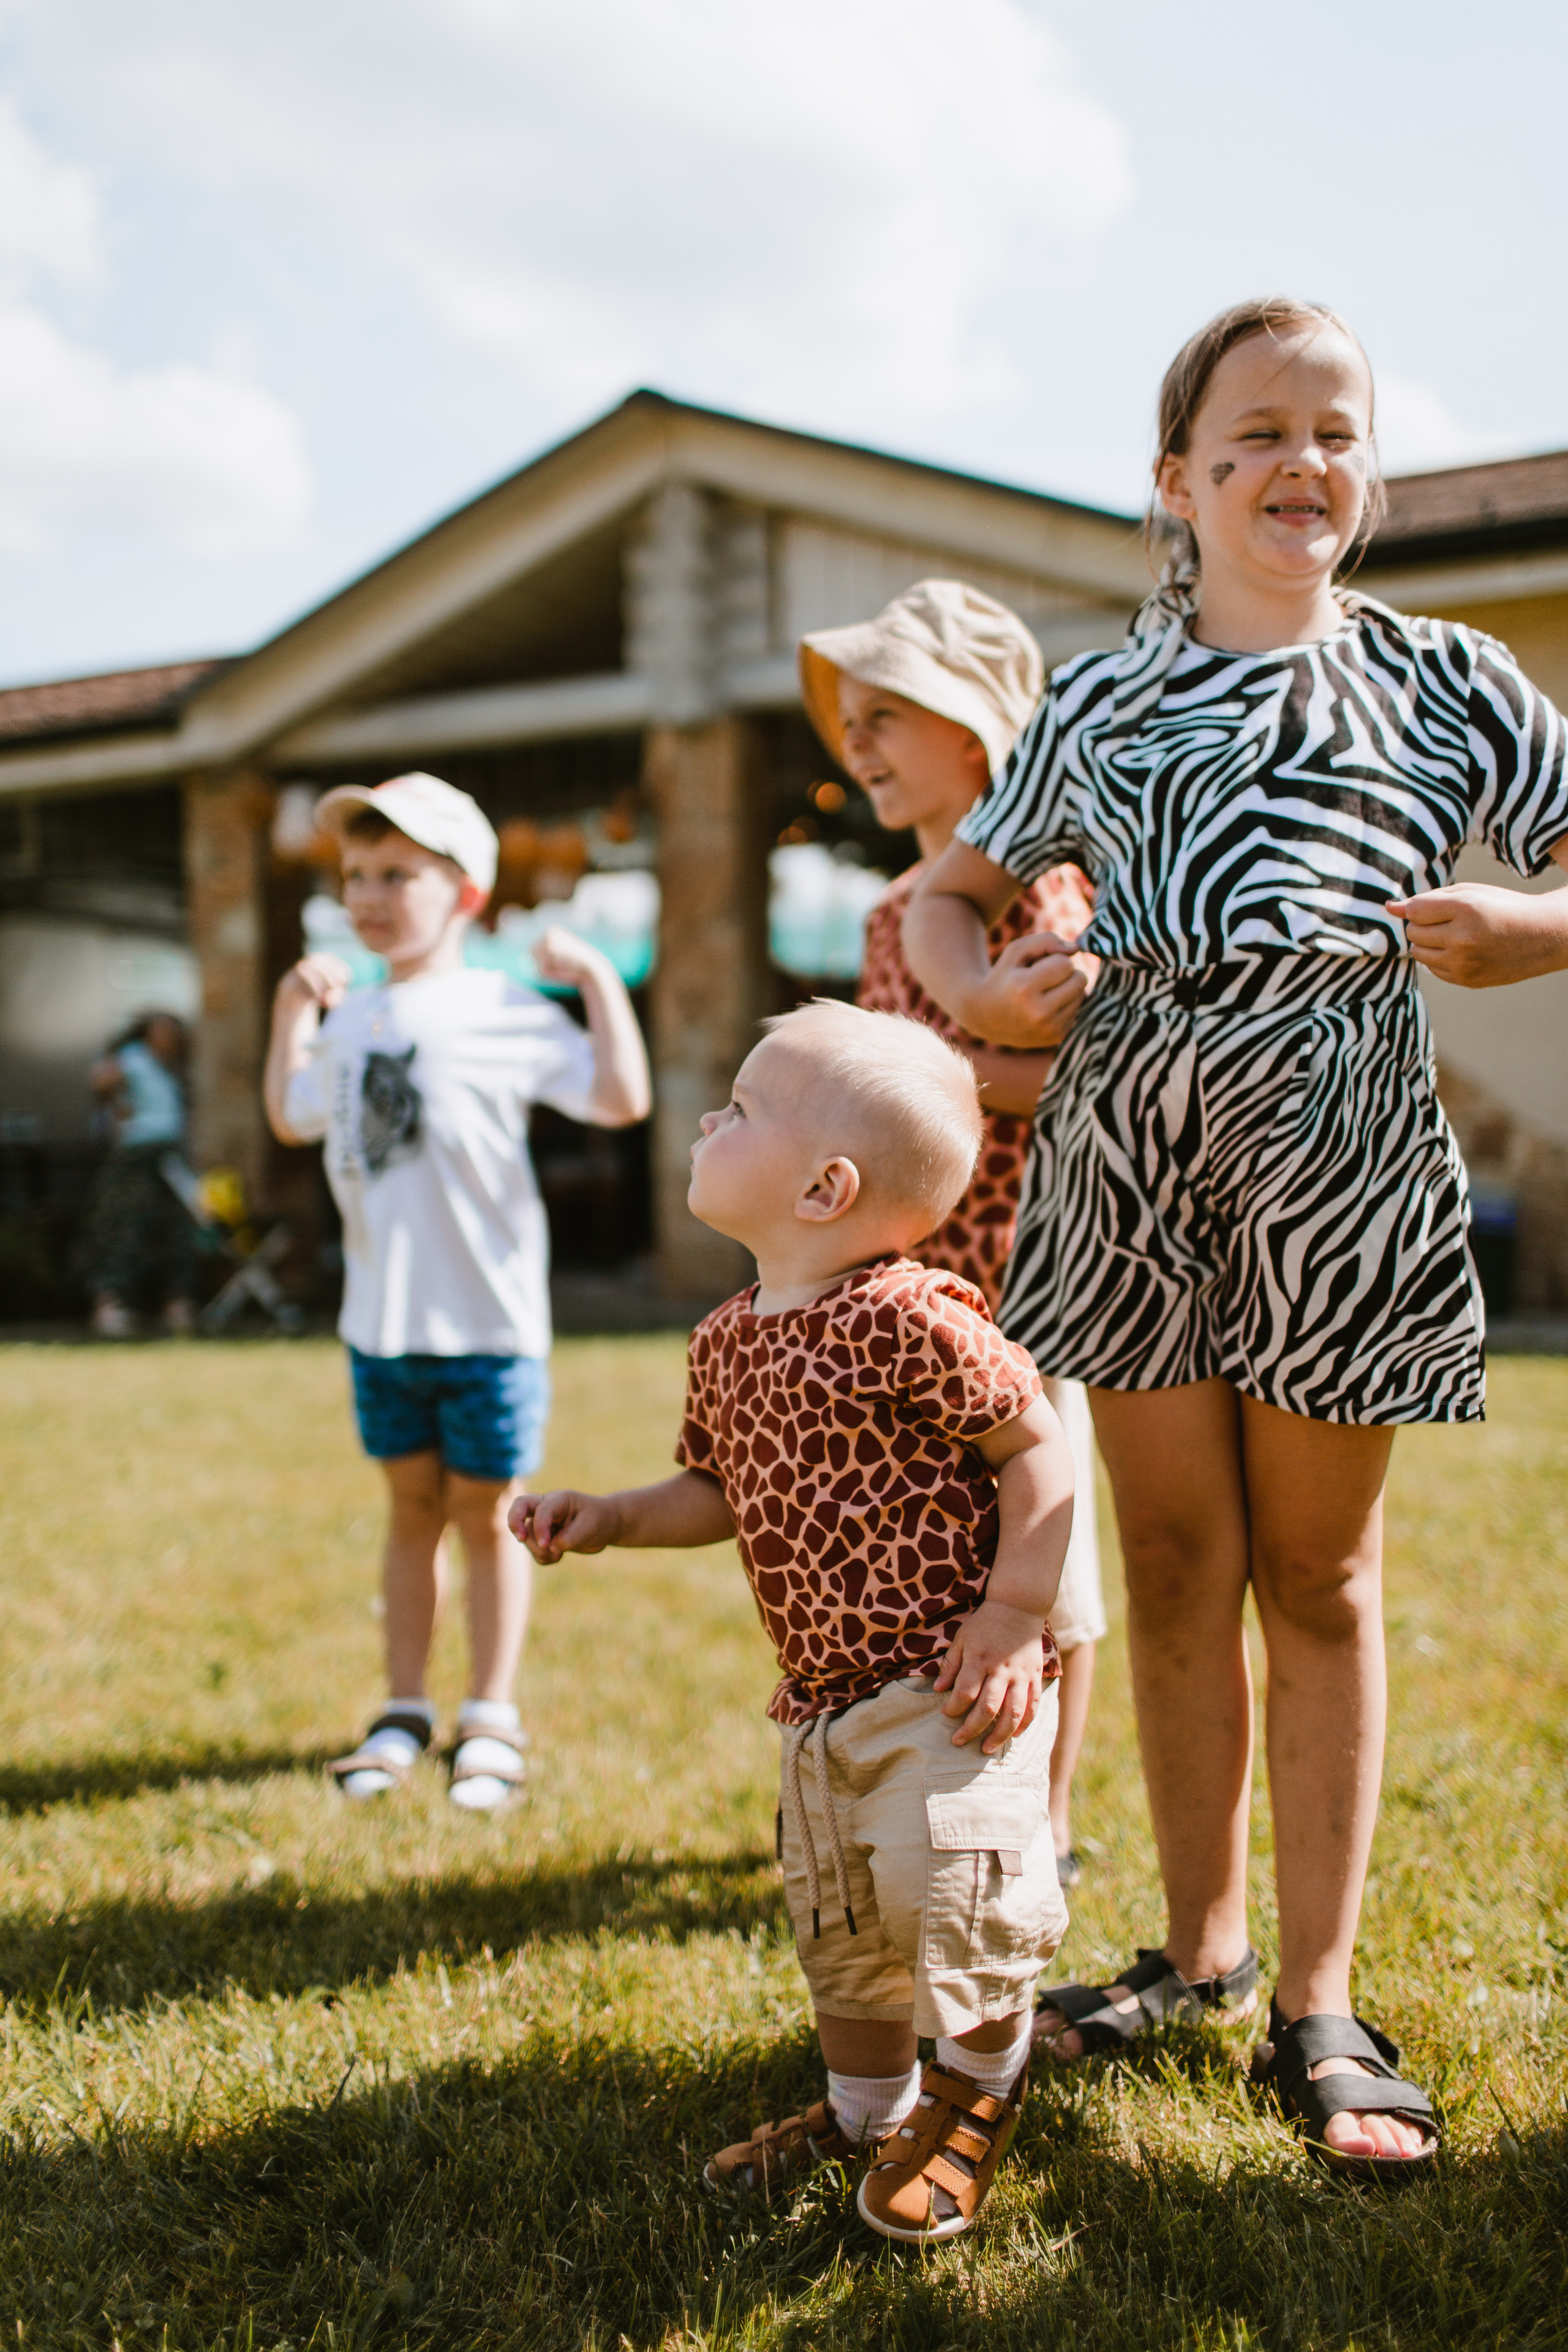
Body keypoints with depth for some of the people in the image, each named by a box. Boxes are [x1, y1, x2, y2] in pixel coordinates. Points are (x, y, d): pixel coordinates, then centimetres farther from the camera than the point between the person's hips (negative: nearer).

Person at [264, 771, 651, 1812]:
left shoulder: (509, 1011, -9)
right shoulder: (351, 1017, 8)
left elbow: (623, 1099, -15)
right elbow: (294, 1118, 25)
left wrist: (598, 978, -14)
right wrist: (289, 1013, 18)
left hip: (488, 1319, -5)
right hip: (381, 1322, 5)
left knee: (486, 1512, 6)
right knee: (412, 1504, 15)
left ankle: (492, 1720, 19)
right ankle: (405, 1710, 26)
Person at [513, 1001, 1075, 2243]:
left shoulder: (910, 1319, -19)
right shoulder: (728, 1343, 7)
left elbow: (1038, 1451, -15)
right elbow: (724, 1493, 17)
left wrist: (1013, 1614, -18)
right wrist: (611, 1517, 3)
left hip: (943, 1686, -8)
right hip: (824, 1697, 8)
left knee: (955, 1891, -9)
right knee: (837, 1927, 17)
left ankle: (975, 2096, 22)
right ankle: (865, 2106, 41)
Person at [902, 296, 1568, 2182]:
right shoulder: (1098, 703, 13)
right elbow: (947, 892, 20)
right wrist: (976, 991, 0)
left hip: (1334, 1146, -2)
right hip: (1125, 1147, 2)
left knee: (1317, 1577, 5)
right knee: (1175, 1562, 8)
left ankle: (1315, 2007, 14)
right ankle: (1199, 1947, 24)